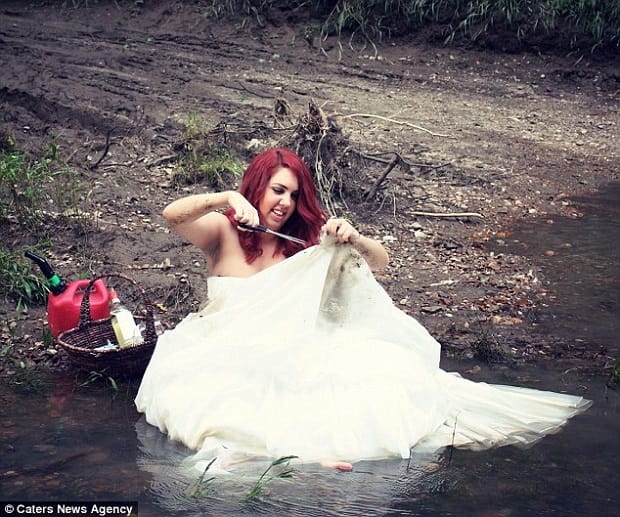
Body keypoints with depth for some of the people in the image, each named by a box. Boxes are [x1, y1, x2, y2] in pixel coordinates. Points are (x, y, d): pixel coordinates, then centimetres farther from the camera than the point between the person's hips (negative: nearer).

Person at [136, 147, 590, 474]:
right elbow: (172, 216, -18)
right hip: (229, 356, -2)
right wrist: (225, 198, -34)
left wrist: (352, 240, -17)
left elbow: (381, 261, 5)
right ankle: (299, 446, -54)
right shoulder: (223, 232, 1)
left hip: (294, 353, 3)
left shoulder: (306, 237, 9)